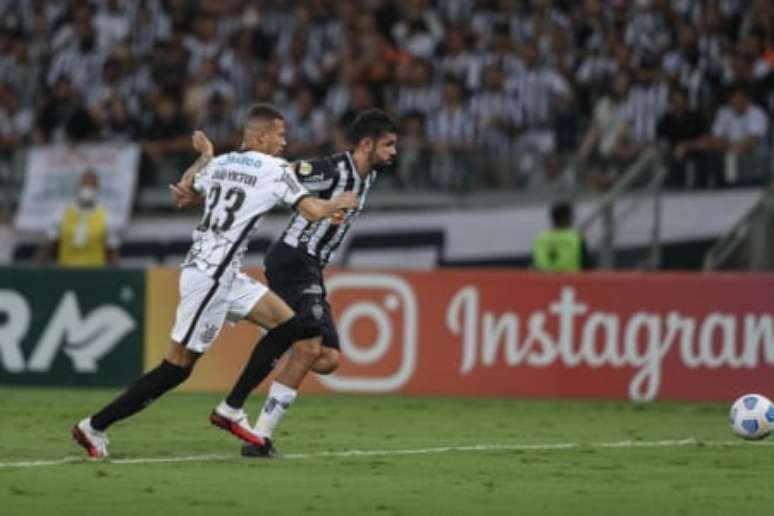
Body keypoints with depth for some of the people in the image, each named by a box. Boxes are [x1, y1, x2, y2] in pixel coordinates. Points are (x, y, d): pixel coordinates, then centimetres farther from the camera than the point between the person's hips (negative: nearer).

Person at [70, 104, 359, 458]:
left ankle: (230, 411, 12)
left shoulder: (220, 164, 13)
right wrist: (338, 203, 9)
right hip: (209, 278, -9)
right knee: (177, 367, -5)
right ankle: (94, 426, -1)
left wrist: (204, 158, 47)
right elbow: (313, 212, -12)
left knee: (288, 325, 11)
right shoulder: (274, 169, -9)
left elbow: (180, 191, 30)